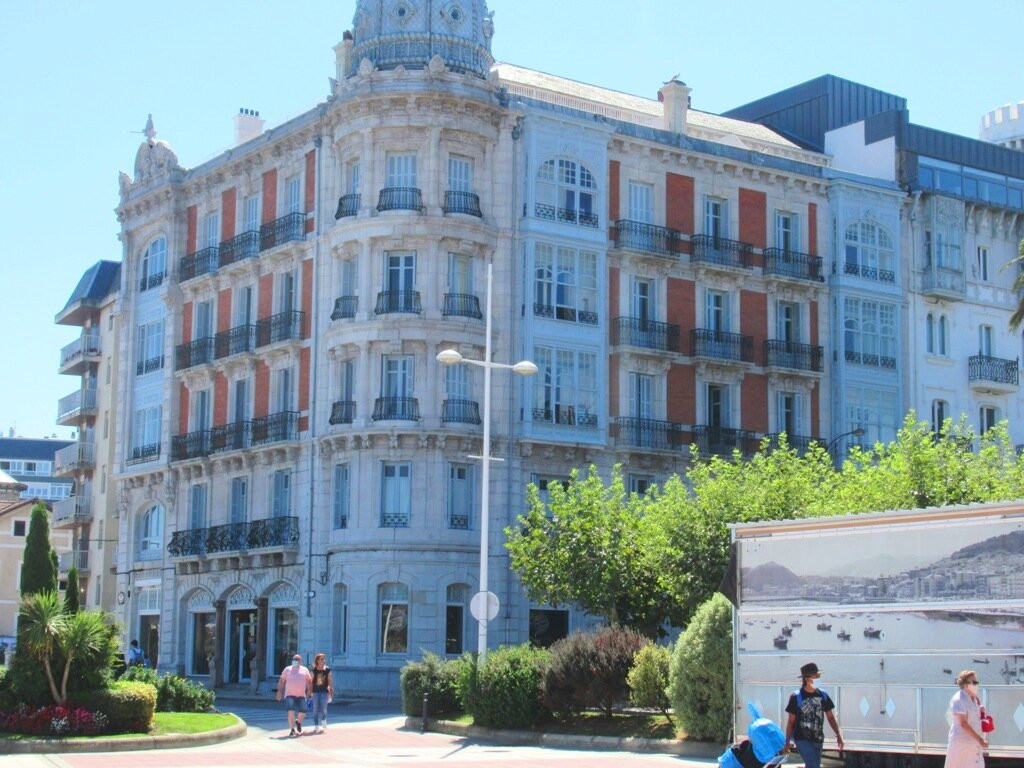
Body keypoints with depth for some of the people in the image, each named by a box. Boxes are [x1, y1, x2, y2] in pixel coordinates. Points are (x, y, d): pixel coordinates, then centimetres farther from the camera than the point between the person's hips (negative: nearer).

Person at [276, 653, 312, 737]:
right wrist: (279, 691, 3)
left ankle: (298, 721, 29)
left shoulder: (305, 670, 12)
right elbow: (281, 680, 10)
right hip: (289, 695, -1)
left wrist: (309, 691, 5)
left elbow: (309, 681, 14)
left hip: (301, 695, 1)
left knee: (302, 712, -6)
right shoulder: (287, 669, 10)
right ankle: (293, 730, -4)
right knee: (291, 711, -14)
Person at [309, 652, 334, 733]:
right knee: (315, 710, 4)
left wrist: (331, 691, 1)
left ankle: (323, 725, 3)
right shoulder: (314, 670, 0)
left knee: (323, 709, -6)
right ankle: (316, 726, 12)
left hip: (324, 692, -1)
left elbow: (330, 681, 4)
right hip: (316, 692, 1)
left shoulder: (327, 670, 1)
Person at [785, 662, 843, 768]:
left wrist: (838, 735, 1)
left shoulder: (823, 695, 3)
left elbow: (830, 717, 9)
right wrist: (788, 740, -7)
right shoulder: (796, 697, -8)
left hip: (818, 739, 5)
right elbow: (791, 720, -3)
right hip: (802, 739, -4)